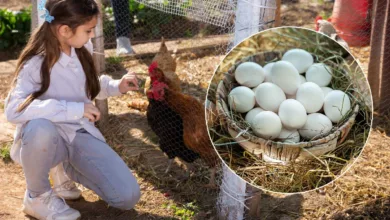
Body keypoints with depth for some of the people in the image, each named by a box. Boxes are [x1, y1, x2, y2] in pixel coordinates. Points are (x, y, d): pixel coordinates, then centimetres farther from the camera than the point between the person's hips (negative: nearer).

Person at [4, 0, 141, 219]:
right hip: (47, 140, -4)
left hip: (81, 134, 5)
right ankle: (37, 196, -12)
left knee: (128, 196, -12)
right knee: (40, 128, -43)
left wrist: (116, 86, 1)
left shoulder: (82, 50, -2)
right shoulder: (36, 63, -20)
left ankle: (68, 168, 15)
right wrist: (74, 109, -36)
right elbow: (14, 109, -35)